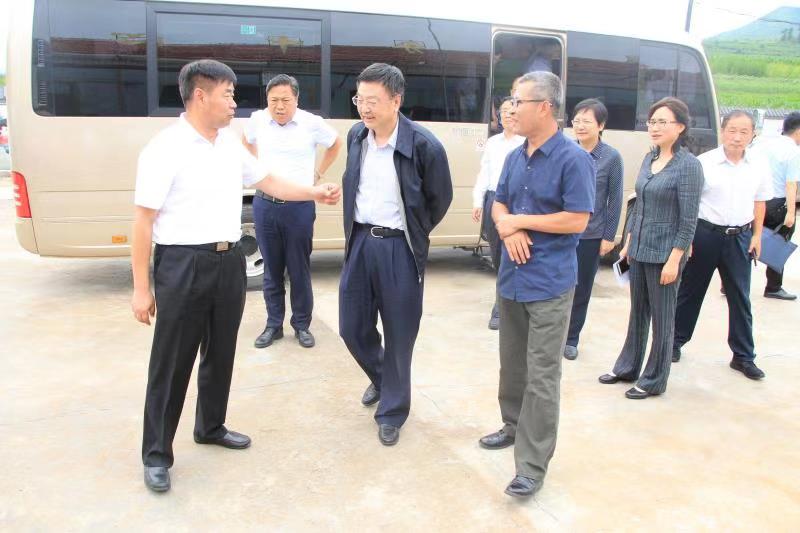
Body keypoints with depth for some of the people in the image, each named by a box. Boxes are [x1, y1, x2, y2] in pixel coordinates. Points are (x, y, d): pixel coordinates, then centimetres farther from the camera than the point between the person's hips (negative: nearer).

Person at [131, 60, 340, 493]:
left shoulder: (231, 144, 9)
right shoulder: (165, 149, -12)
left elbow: (269, 183, 22)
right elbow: (143, 221, -13)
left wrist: (316, 193, 15)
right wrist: (141, 288, -13)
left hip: (229, 261, 7)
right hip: (183, 265, -7)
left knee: (221, 353, 18)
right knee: (171, 362, 2)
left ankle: (211, 427, 37)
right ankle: (156, 454, 18)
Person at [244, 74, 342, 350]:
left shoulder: (312, 123, -7)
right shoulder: (257, 120, 0)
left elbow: (336, 144, 13)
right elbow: (248, 142, 24)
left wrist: (318, 174, 10)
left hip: (300, 206, -2)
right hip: (264, 205, 2)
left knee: (300, 270, 6)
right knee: (271, 270, 11)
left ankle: (302, 325, 20)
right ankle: (273, 325, 23)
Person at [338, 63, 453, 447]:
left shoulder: (423, 145, -15)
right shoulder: (355, 136, 2)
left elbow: (441, 198, -2)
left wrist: (414, 235, 8)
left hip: (399, 247, -5)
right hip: (360, 241, 5)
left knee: (399, 336, 6)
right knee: (352, 327, 11)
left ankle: (392, 412, 26)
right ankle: (379, 376, 43)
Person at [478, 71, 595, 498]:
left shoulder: (573, 158, -12)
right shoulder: (515, 157, 10)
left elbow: (577, 220, -16)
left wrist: (519, 221, -12)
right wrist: (508, 230, -9)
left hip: (549, 284, -7)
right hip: (511, 278, 7)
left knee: (541, 375, -4)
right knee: (512, 364, 19)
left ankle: (532, 466, 2)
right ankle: (514, 426, 39)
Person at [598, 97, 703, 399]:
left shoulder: (688, 165, -12)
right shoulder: (649, 159, 8)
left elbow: (689, 221, -14)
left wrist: (674, 261, -16)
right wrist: (628, 243, 14)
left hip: (665, 253, -7)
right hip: (639, 250, 7)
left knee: (662, 318, 6)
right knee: (637, 312, 17)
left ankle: (654, 381, 20)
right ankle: (627, 368, 31)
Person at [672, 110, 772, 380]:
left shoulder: (758, 166, 2)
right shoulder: (704, 163, -9)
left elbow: (759, 202, 13)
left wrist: (756, 235, 9)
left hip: (739, 237, 3)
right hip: (705, 234, -3)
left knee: (740, 298, 8)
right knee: (690, 292, 9)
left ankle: (743, 356, 18)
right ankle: (675, 342, 25)